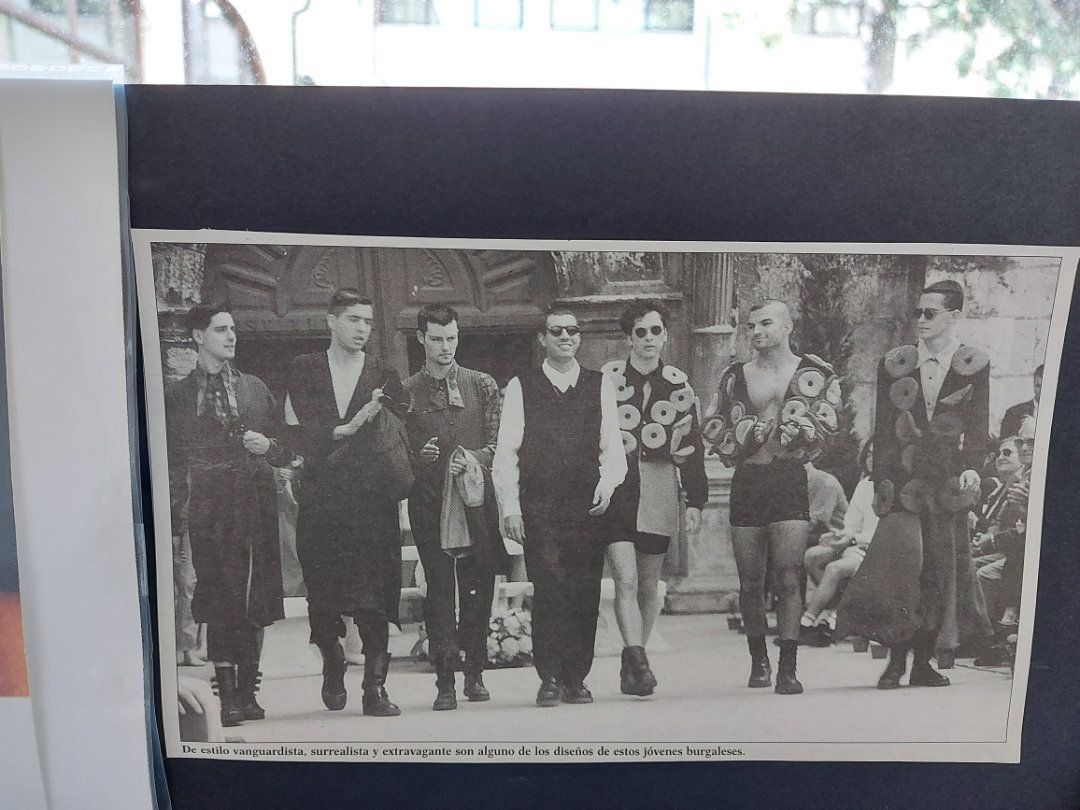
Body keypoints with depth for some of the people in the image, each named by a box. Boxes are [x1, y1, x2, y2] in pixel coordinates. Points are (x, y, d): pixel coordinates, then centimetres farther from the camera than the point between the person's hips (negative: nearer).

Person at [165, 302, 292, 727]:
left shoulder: (254, 387, 14)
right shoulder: (177, 394, 6)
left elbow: (285, 451, 16)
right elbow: (172, 464, 3)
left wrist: (266, 447, -6)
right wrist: (174, 523, -2)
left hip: (256, 505, 3)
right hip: (209, 509, -2)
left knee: (255, 601, 4)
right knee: (219, 602, -3)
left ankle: (248, 691, 16)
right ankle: (227, 695, 6)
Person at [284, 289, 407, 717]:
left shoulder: (384, 376, 8)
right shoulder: (303, 370, 9)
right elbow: (298, 433, -1)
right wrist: (347, 430, -12)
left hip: (371, 501, -1)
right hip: (320, 502, 1)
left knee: (374, 600, -4)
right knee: (322, 596, 7)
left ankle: (375, 689, 5)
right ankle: (333, 669, 32)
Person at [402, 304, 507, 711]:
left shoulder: (483, 386, 9)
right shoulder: (406, 392, 8)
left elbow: (498, 444, 4)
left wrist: (471, 459, -14)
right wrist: (419, 457, -13)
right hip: (429, 501, -1)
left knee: (479, 587, 4)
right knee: (439, 589, -2)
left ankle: (475, 674, 19)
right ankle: (445, 681, 3)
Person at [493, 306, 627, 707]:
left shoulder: (601, 386, 11)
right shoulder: (520, 387, 6)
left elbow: (612, 446, 9)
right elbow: (506, 452, 4)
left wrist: (607, 484, -8)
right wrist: (510, 506, -3)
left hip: (589, 507, 2)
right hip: (539, 508, -2)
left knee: (585, 594, 4)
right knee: (549, 591, -8)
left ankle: (577, 679, 17)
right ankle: (550, 678, 5)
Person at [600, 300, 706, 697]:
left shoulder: (679, 386, 8)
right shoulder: (606, 379, 0)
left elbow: (691, 447, 10)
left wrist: (695, 502, 6)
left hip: (659, 494, 3)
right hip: (613, 490, -2)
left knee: (648, 586, 10)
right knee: (625, 580, -13)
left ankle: (630, 663, 24)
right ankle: (639, 663, -11)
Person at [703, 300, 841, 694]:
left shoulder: (815, 373, 5)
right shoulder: (734, 376, 13)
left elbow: (822, 429, -3)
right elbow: (715, 430, 14)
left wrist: (757, 428, -6)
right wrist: (777, 426, -1)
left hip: (789, 481, -2)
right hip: (746, 482, 3)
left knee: (789, 576, -9)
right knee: (750, 580, 6)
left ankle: (788, 668, -4)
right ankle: (758, 661, 22)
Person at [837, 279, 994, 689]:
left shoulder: (974, 367, 6)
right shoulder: (894, 364, 7)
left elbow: (977, 427, 6)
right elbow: (883, 429, 6)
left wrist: (972, 469, -10)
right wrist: (881, 483, 0)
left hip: (947, 480, 1)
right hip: (902, 479, 0)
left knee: (941, 567, 3)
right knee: (901, 557, -13)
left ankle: (923, 662, 16)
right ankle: (896, 659, -2)